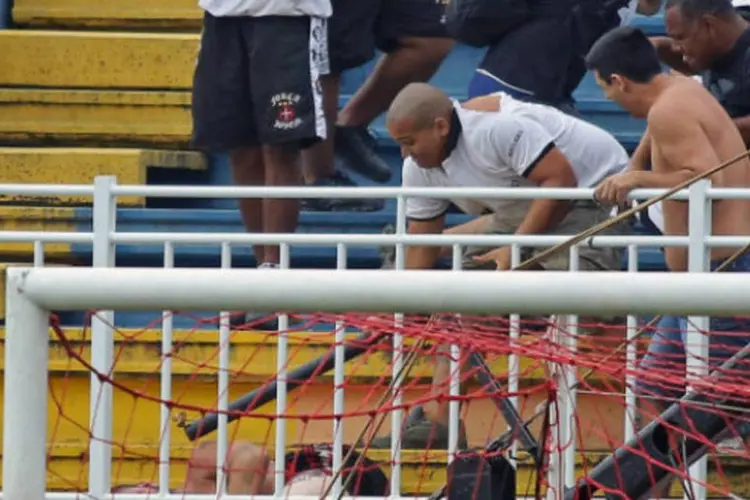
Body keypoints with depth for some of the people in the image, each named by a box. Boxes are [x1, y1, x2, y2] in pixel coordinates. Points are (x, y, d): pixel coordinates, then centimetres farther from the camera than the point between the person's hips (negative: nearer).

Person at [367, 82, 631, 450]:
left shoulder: (498, 127, -31)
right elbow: (421, 248, 2)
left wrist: (517, 248, -33)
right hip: (521, 211, 9)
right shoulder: (419, 169, -4)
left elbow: (561, 180, -32)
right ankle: (437, 420, 0)